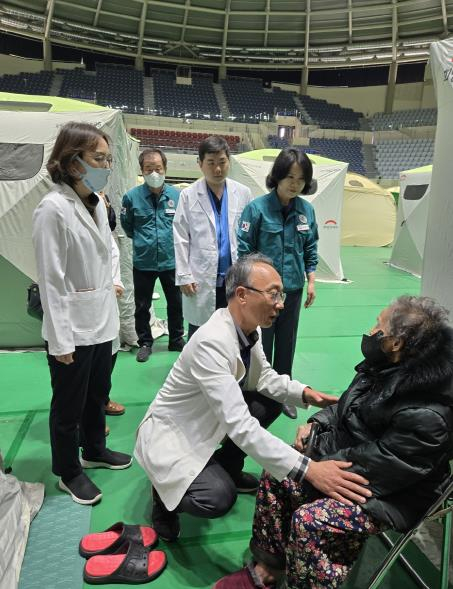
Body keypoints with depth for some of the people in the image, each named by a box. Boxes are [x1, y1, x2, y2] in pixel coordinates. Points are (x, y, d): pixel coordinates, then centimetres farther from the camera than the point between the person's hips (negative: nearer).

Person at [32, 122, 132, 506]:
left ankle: (94, 451, 44)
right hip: (72, 328, -7)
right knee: (69, 404, 11)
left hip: (101, 322, 8)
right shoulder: (53, 209, -17)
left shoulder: (96, 204, 6)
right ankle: (69, 472, 32)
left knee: (98, 394, 22)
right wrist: (60, 340, -16)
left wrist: (110, 314, 14)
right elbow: (51, 280, -18)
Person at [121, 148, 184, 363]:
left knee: (175, 303, 14)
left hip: (171, 260, 1)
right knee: (142, 306, 10)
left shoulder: (177, 195, -8)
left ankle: (176, 340, 33)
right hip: (143, 262, -1)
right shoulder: (132, 196, -10)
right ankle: (145, 343, 28)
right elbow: (127, 226, 7)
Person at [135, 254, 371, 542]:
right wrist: (307, 468, -40)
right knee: (219, 498, -28)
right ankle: (166, 494, 6)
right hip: (171, 432, -8)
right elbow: (240, 425, -38)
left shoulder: (250, 328, -9)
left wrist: (304, 392, -11)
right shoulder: (212, 342, -35)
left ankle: (227, 468, 19)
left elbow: (264, 376, 7)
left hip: (210, 421, 9)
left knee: (272, 399, 3)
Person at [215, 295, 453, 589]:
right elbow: (348, 407, 12)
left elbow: (374, 469, -26)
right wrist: (316, 422, -2)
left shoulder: (426, 416, -31)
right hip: (350, 460, 8)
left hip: (391, 494, -8)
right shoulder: (388, 369, -6)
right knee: (275, 477, -3)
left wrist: (315, 465, -17)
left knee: (307, 521, -26)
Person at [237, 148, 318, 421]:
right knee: (260, 345, 6)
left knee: (287, 343, 16)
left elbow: (311, 249, 11)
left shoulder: (307, 210, 0)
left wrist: (311, 281, 8)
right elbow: (244, 250, -9)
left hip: (293, 289, 4)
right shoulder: (257, 207, -13)